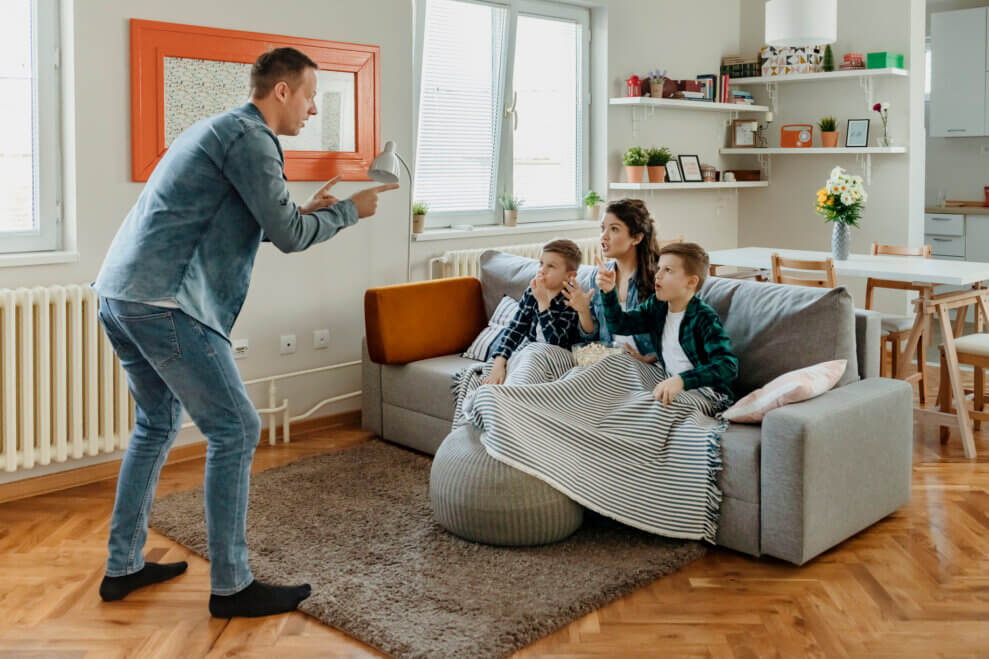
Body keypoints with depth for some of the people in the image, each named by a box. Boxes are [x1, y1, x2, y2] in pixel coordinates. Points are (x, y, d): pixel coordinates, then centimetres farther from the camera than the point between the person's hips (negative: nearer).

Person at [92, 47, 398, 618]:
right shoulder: (249, 137, -8)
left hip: (120, 294, 11)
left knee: (157, 425, 20)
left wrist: (302, 212, 20)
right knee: (235, 430, -4)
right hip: (165, 302, -11)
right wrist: (350, 210, 5)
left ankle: (123, 567, 28)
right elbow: (289, 236, -10)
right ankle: (231, 586, 3)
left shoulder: (219, 129, 23)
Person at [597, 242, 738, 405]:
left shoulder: (704, 318, -17)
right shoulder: (656, 306, 6)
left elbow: (729, 366, -29)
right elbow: (619, 325, 9)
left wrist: (682, 380, -42)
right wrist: (608, 292, -9)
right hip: (671, 388, 7)